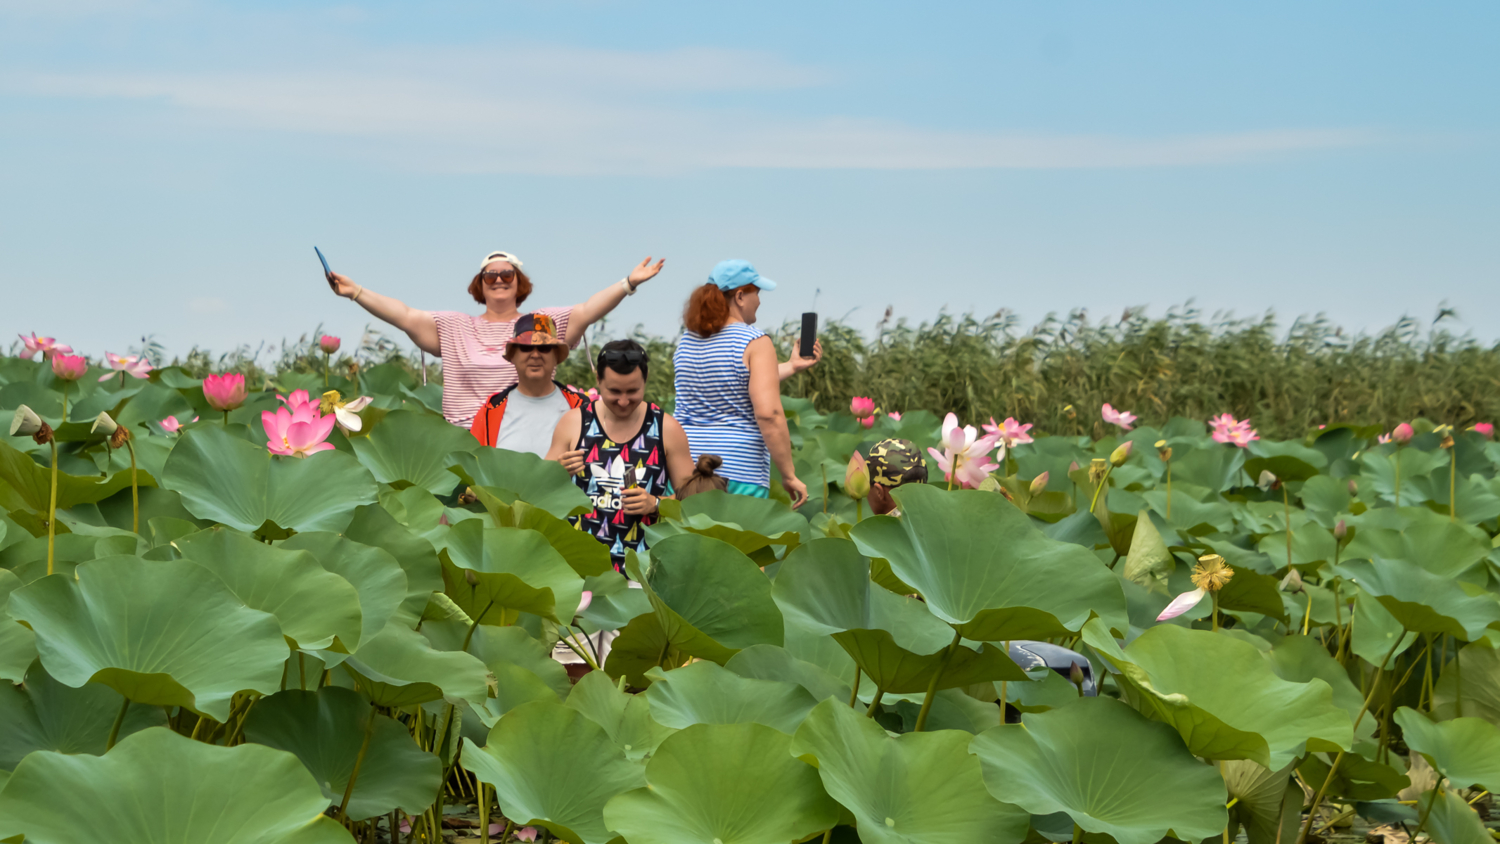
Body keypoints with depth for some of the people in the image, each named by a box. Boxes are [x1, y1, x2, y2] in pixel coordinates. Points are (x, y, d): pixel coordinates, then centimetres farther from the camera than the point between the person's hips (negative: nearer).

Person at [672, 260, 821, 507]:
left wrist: (791, 367, 31)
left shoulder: (685, 342, 11)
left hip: (682, 466, 6)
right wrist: (789, 475, -10)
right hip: (738, 472, -6)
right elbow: (768, 413, -17)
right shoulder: (755, 342, -9)